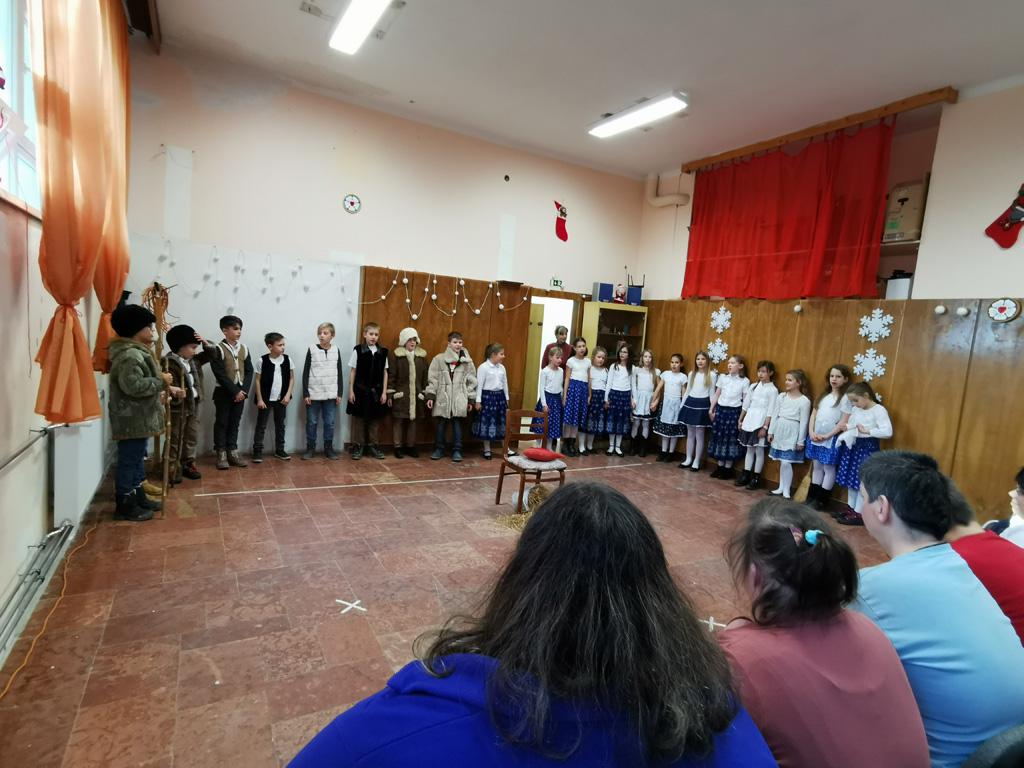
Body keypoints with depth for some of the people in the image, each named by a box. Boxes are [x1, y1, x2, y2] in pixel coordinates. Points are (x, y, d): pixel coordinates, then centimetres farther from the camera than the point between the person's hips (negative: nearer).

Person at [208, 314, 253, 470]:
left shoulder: (244, 348, 7)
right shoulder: (217, 349, -8)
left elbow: (249, 371, 5)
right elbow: (220, 375, -14)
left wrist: (244, 390, -7)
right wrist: (235, 391, -16)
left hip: (240, 393, 4)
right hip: (223, 393, -4)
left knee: (234, 423, 11)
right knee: (221, 423, 3)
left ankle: (232, 453, 18)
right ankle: (221, 455, 9)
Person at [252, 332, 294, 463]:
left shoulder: (287, 359, -2)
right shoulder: (262, 361, -9)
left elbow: (291, 378, 4)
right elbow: (258, 380, -4)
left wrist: (288, 395, -6)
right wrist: (259, 399, -7)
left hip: (281, 399, 3)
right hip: (266, 399, -3)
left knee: (280, 425, 13)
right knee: (261, 425, 5)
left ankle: (279, 450, 23)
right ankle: (257, 451, 12)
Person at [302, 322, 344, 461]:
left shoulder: (336, 351, 3)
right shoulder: (312, 349, -2)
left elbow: (339, 374, 7)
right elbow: (305, 373, -1)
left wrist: (340, 393, 3)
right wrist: (305, 393, -5)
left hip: (331, 394, 1)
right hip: (314, 394, -1)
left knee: (329, 423, 7)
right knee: (312, 422, 7)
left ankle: (328, 448, 17)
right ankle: (310, 448, 18)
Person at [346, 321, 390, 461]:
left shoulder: (382, 352, 2)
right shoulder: (358, 350, -4)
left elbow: (385, 372, 5)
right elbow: (352, 371, -1)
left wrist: (384, 392, 1)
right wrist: (351, 391, -3)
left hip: (376, 390, 2)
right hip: (360, 389, -2)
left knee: (375, 419, 9)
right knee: (358, 419, 5)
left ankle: (372, 445, 21)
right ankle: (357, 446, 15)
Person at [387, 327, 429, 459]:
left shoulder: (422, 356, 8)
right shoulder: (395, 355, -4)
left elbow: (425, 376, 10)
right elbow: (391, 376, -5)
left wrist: (425, 394, 7)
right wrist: (390, 394, -8)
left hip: (416, 395, 3)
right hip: (400, 395, -3)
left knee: (413, 420, 9)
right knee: (398, 421, 2)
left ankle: (410, 446, 19)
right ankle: (398, 447, 13)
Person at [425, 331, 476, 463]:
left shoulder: (467, 361, 4)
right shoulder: (439, 359, -1)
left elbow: (471, 381, 7)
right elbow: (432, 378, 0)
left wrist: (470, 399, 5)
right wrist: (430, 396, -5)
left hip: (459, 399, 1)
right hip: (442, 398, -1)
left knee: (457, 424, 5)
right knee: (441, 424, 8)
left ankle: (457, 450, 15)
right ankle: (439, 449, 21)